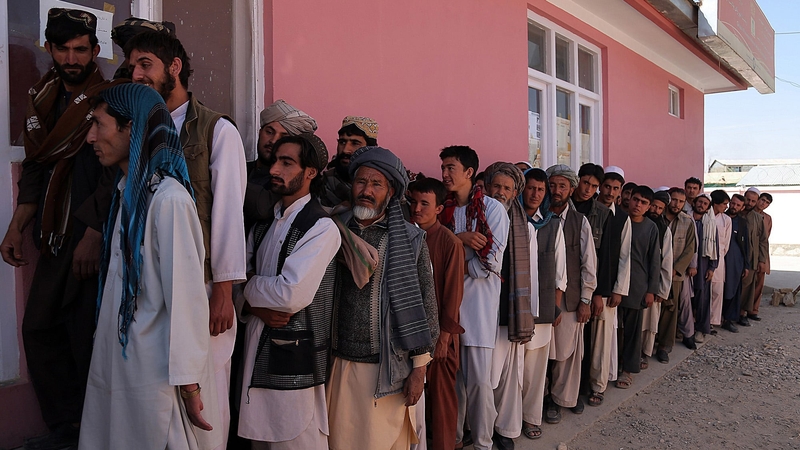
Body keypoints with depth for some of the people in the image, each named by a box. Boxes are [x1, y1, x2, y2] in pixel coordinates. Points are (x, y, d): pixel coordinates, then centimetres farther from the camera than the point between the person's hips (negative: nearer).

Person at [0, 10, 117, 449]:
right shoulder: (42, 99, 15)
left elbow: (113, 174, -13)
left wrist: (93, 236, -17)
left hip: (94, 239, -7)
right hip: (56, 239, 7)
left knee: (87, 336, -3)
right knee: (38, 328, 9)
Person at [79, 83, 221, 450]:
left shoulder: (169, 198, -18)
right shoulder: (127, 192, 10)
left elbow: (184, 294, -21)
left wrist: (188, 384, -19)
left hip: (153, 374, -8)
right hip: (115, 363, 8)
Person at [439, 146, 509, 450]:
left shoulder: (492, 208, -4)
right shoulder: (444, 210, 11)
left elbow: (492, 263, -11)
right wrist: (459, 239, -13)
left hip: (478, 299, -4)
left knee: (478, 378, -2)